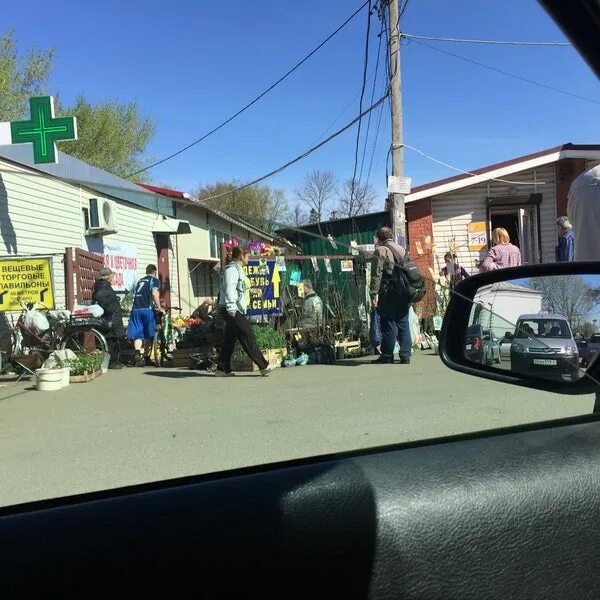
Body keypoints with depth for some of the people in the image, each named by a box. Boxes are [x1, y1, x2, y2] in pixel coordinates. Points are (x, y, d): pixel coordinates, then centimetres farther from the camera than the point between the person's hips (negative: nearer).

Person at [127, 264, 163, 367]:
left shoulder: (140, 280, 25)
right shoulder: (154, 280, 7)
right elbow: (154, 294, -10)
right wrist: (159, 308, -3)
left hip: (136, 309, 4)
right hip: (147, 309, -4)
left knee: (138, 335, -2)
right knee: (148, 335, 9)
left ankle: (138, 354, -22)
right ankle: (145, 356, 14)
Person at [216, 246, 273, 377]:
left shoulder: (237, 269, 22)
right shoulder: (232, 269, -11)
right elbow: (229, 289, -21)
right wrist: (231, 308, -28)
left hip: (236, 311, 11)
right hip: (233, 311, -11)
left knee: (230, 340, 10)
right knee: (248, 338, -7)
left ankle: (223, 369, 14)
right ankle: (263, 366, -4)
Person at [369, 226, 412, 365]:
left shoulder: (380, 251, -4)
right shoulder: (402, 249, 16)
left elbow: (376, 275, -11)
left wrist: (373, 295, -10)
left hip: (388, 293, -6)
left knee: (388, 325, 0)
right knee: (403, 324, 8)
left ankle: (387, 356, 7)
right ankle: (405, 355, 9)